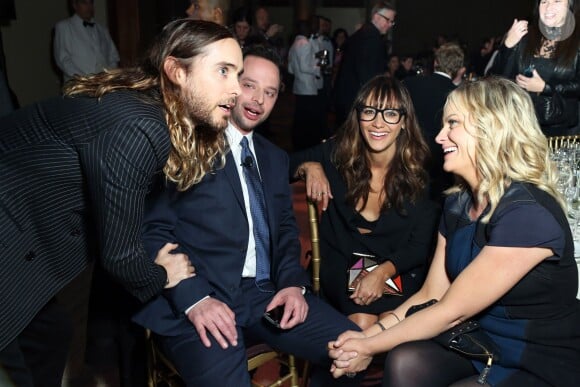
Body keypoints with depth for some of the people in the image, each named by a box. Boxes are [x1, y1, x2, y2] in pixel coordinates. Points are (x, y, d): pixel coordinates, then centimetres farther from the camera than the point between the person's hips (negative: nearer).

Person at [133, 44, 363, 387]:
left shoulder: (275, 157, 19)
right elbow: (154, 230, -8)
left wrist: (292, 281, 1)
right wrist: (195, 298, -20)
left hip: (266, 292, 6)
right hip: (198, 297, -6)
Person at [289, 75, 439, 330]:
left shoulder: (420, 170, -7)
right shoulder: (337, 154, -4)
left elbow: (421, 245, -6)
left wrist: (383, 272, -22)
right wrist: (309, 166, -11)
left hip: (399, 269, 0)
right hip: (343, 264, 1)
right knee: (362, 322, -27)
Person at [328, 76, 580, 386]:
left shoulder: (528, 214, -25)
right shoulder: (458, 202, 1)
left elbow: (451, 311, -22)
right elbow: (431, 295, 2)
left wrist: (370, 346, -15)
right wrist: (369, 335, -11)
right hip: (483, 346, 6)